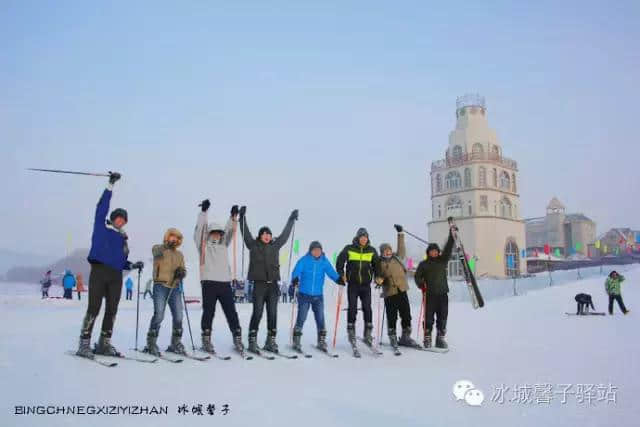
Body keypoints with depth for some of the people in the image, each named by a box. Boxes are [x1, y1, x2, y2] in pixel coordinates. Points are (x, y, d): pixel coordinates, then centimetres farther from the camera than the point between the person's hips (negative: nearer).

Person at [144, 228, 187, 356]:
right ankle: (151, 344, -2)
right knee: (159, 315, -13)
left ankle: (176, 344, 15)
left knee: (178, 317, 1)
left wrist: (181, 272, -3)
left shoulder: (179, 254, 20)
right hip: (161, 286, -5)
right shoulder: (158, 248, 5)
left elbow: (184, 271, 19)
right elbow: (156, 253, -19)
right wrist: (160, 253, -40)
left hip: (175, 287, 5)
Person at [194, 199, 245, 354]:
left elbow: (230, 231, 12)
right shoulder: (203, 245, 10)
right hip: (209, 282, -3)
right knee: (208, 312, 0)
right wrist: (204, 211, -9)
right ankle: (206, 340, 10)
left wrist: (233, 217, -2)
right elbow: (200, 228, -1)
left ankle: (237, 339, 6)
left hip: (225, 282, 4)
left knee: (231, 312, 2)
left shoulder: (224, 245, 22)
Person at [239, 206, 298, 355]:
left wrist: (292, 219, 29)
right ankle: (252, 342, 3)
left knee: (272, 314, 5)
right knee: (257, 313, -5)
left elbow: (285, 234, 23)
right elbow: (245, 233, 0)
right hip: (259, 285, -3)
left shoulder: (275, 246, 13)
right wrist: (242, 217, -6)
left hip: (273, 285, 3)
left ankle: (270, 342, 14)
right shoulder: (253, 245, 5)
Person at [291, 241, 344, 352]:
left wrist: (339, 279, -26)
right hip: (304, 294, -2)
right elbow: (297, 271, -18)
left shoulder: (324, 261, 2)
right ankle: (296, 342, 10)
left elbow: (331, 272, -9)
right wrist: (295, 280, -38)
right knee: (301, 318, -1)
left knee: (320, 319, 5)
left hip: (318, 295, 2)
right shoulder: (304, 260, -6)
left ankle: (321, 341, 18)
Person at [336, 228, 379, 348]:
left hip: (366, 284, 1)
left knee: (367, 308, -4)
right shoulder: (349, 249, 0)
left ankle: (368, 334, 4)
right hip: (353, 284, -1)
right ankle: (351, 332, 10)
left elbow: (377, 265, 17)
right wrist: (341, 275, -5)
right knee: (352, 308, -2)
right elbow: (339, 262, 5)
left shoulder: (372, 250, 7)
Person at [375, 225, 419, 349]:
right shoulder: (380, 263, 4)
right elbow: (378, 276, 12)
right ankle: (392, 338, 12)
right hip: (389, 293, -3)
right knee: (392, 317, -2)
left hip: (402, 291, 4)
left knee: (406, 315, 5)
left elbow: (402, 248, 22)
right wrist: (378, 280, -11)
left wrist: (400, 233, 20)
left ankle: (405, 337, 18)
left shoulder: (397, 257, 12)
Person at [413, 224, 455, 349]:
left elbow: (448, 248, 1)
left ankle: (440, 339, 12)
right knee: (429, 317, -3)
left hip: (443, 293, 2)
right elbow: (417, 276, 7)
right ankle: (427, 339, 5)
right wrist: (421, 286, -11)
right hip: (429, 294, -2)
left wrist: (451, 235, -8)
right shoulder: (423, 264, 8)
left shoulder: (443, 260, 11)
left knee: (442, 317, 3)